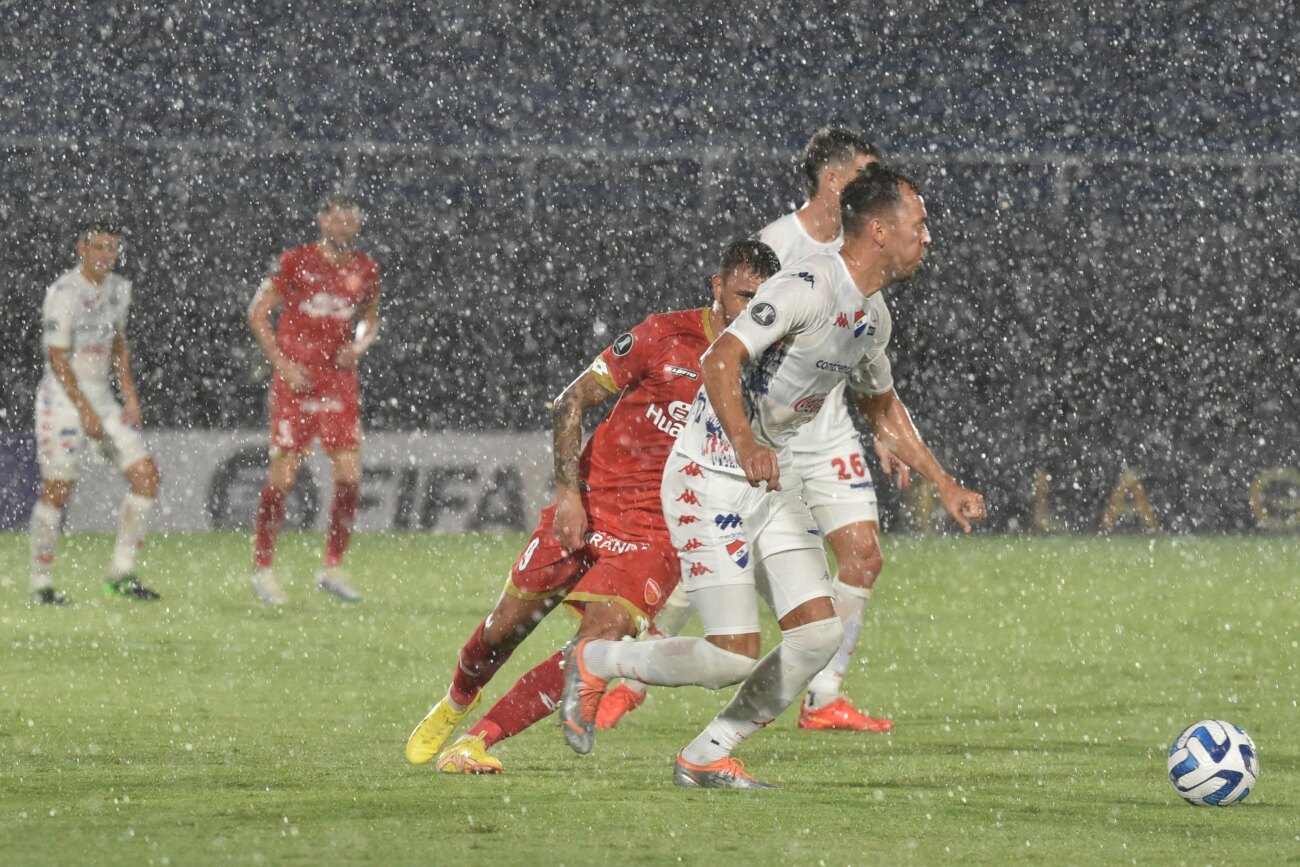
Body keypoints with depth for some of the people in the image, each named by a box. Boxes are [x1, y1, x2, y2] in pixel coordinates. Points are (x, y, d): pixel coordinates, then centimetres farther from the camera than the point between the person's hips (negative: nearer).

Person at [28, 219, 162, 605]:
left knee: (147, 477, -2)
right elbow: (57, 359, -16)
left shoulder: (118, 289, 8)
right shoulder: (65, 293, -16)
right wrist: (85, 411, -17)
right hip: (63, 399, -8)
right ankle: (42, 585, 3)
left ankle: (122, 573, 4)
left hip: (101, 395, 8)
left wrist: (130, 397, 10)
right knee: (57, 491, -8)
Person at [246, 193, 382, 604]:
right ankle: (262, 569, 6)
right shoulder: (297, 261, -5)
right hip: (296, 381, -4)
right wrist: (282, 364, -9)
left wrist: (359, 346, 0)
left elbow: (370, 319, 22)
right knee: (284, 476, -5)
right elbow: (257, 312, -1)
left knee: (350, 477, -3)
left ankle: (332, 568, 11)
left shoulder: (365, 270, 7)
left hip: (340, 382, 4)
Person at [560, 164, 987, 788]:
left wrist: (945, 486, 25)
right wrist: (744, 445, -44)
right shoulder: (808, 287, -20)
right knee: (732, 659, -14)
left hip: (774, 485, 9)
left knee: (819, 632, -5)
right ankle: (596, 662, 11)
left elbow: (881, 407, 28)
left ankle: (707, 758, 8)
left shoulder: (874, 315, 10)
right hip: (711, 480, -9)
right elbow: (721, 361, -29)